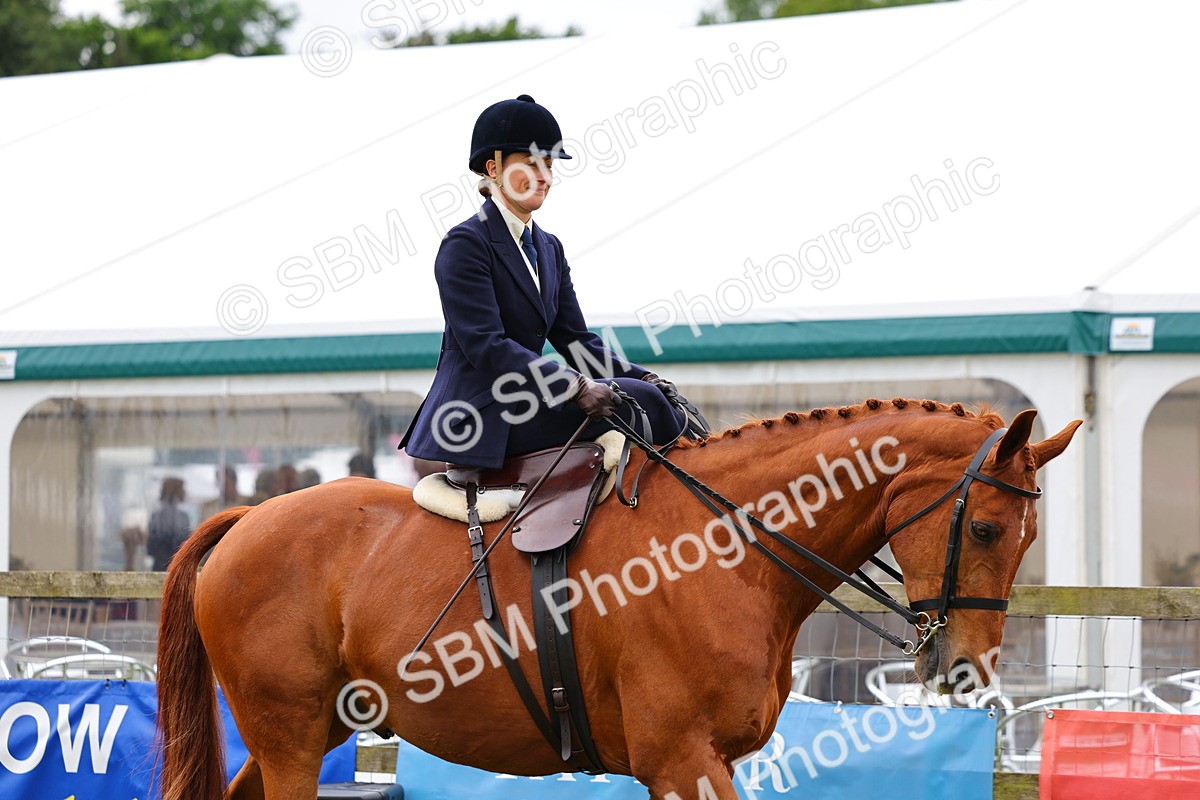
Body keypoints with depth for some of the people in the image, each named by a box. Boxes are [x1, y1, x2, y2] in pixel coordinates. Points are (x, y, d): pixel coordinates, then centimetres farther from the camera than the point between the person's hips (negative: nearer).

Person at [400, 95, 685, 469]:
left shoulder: (549, 249, 19)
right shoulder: (465, 244, -9)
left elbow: (576, 341, 15)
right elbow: (485, 345, -19)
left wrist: (644, 378, -3)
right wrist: (577, 387, -28)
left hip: (524, 403, 9)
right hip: (478, 420, -9)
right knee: (639, 402, -20)